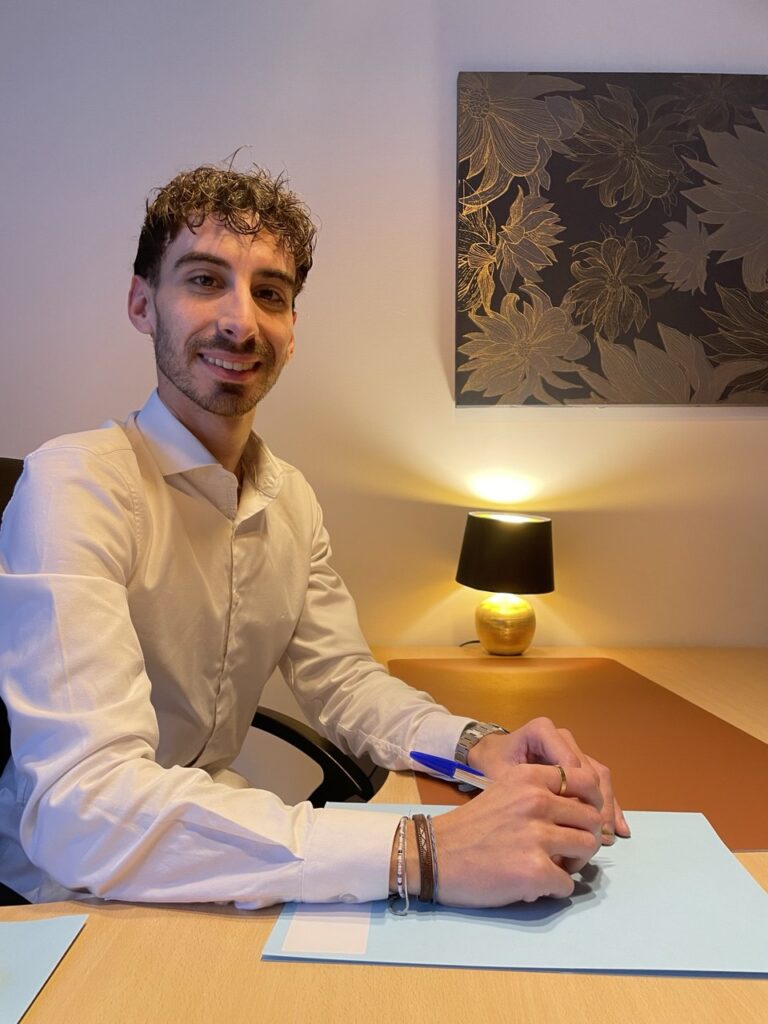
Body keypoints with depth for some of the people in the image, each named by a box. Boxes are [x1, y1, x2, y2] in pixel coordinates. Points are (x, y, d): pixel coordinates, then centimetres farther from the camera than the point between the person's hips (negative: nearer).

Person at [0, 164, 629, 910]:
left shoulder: (290, 497, 2)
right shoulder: (74, 484, -22)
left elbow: (341, 681, 5)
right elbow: (80, 809, -32)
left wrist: (478, 746, -15)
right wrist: (419, 853, -37)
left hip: (215, 865, 6)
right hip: (62, 900, -5)